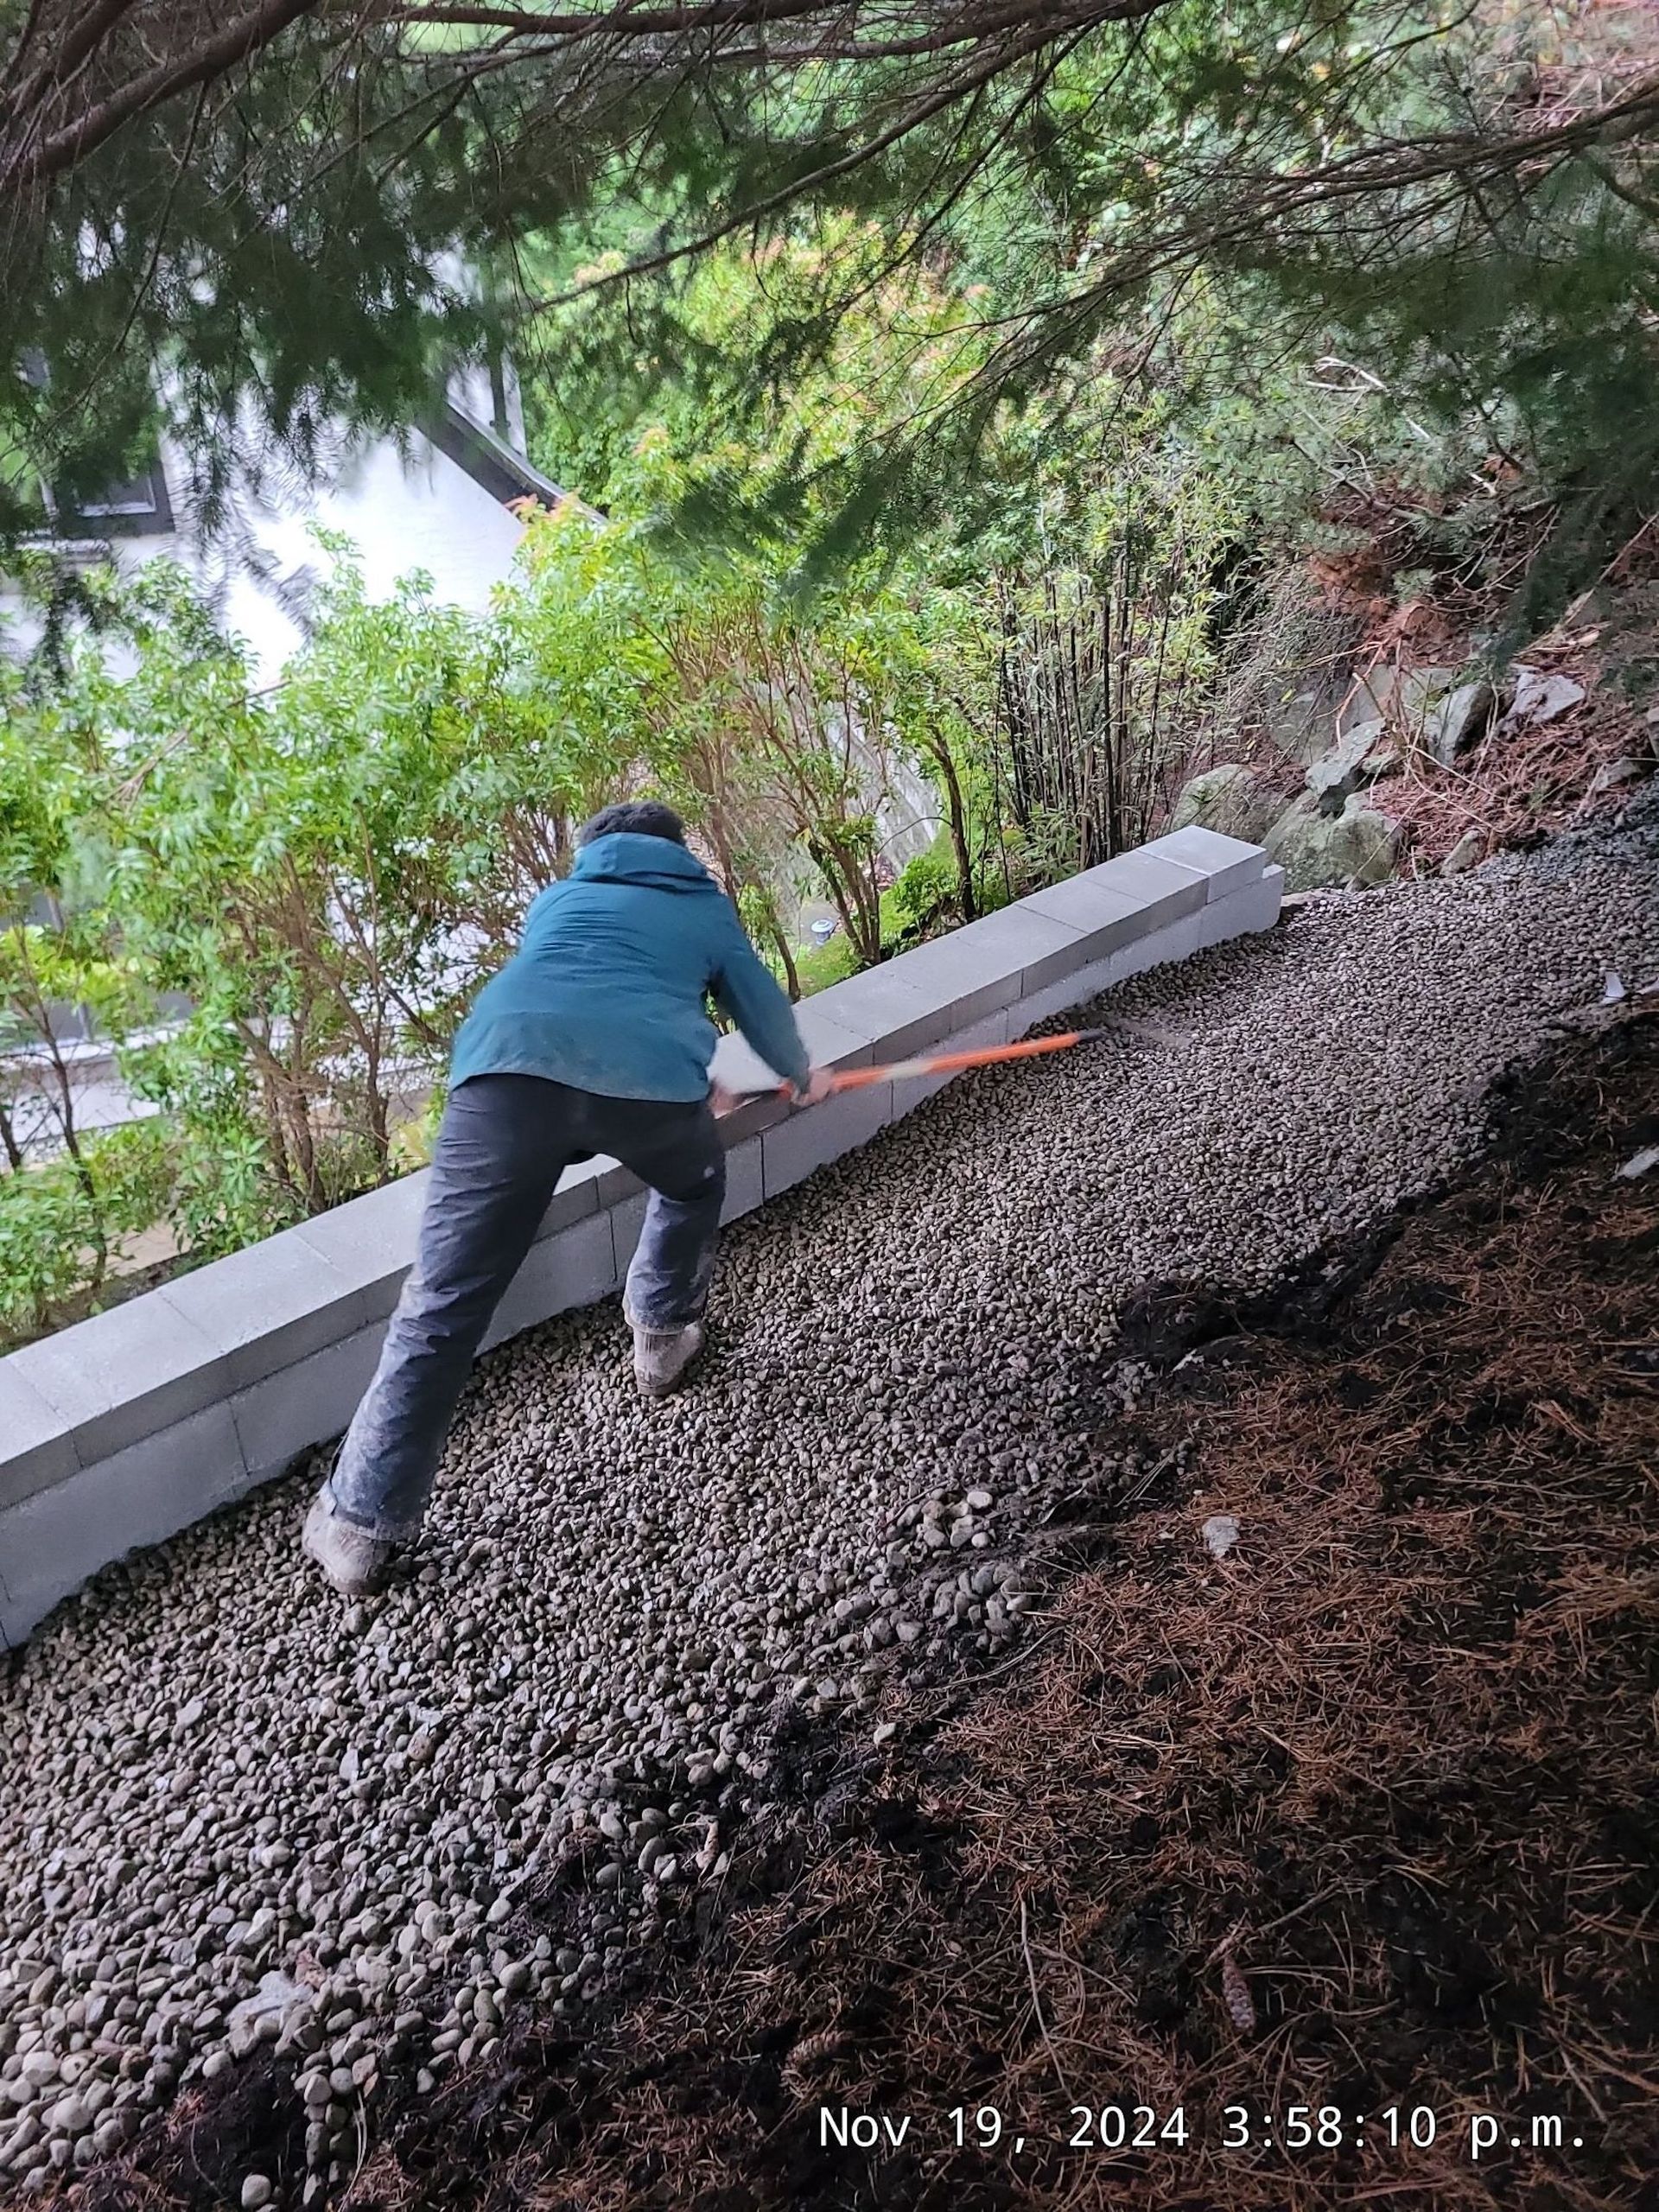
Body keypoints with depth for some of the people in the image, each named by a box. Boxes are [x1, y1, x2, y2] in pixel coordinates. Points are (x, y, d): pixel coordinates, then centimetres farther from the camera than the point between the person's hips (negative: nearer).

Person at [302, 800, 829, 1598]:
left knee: (441, 1306, 5)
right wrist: (799, 1072, 67)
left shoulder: (557, 898, 39)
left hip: (506, 1063, 2)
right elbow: (761, 1005, 45)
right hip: (646, 1074, -1)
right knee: (693, 1190, 35)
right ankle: (661, 1338, 46)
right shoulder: (706, 907, 34)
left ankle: (361, 1521, 9)